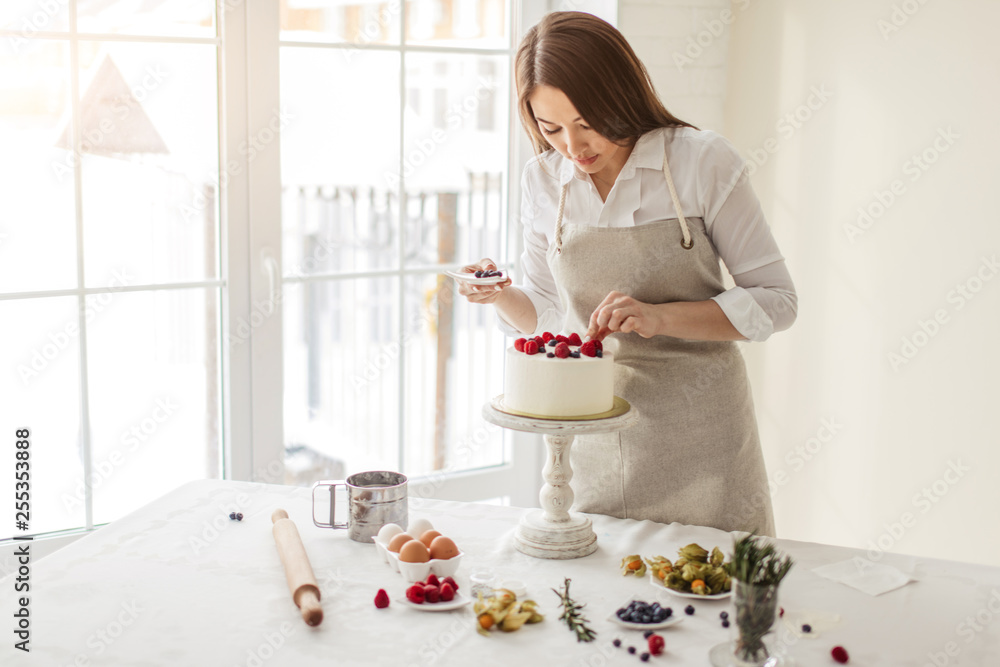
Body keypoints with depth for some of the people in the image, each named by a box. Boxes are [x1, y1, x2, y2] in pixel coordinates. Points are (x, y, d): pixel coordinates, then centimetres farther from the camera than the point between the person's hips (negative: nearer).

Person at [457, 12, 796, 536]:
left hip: (699, 436, -2)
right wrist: (501, 296, -9)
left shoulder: (703, 162, -10)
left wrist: (662, 316, -20)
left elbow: (776, 300, -8)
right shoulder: (542, 181, 1)